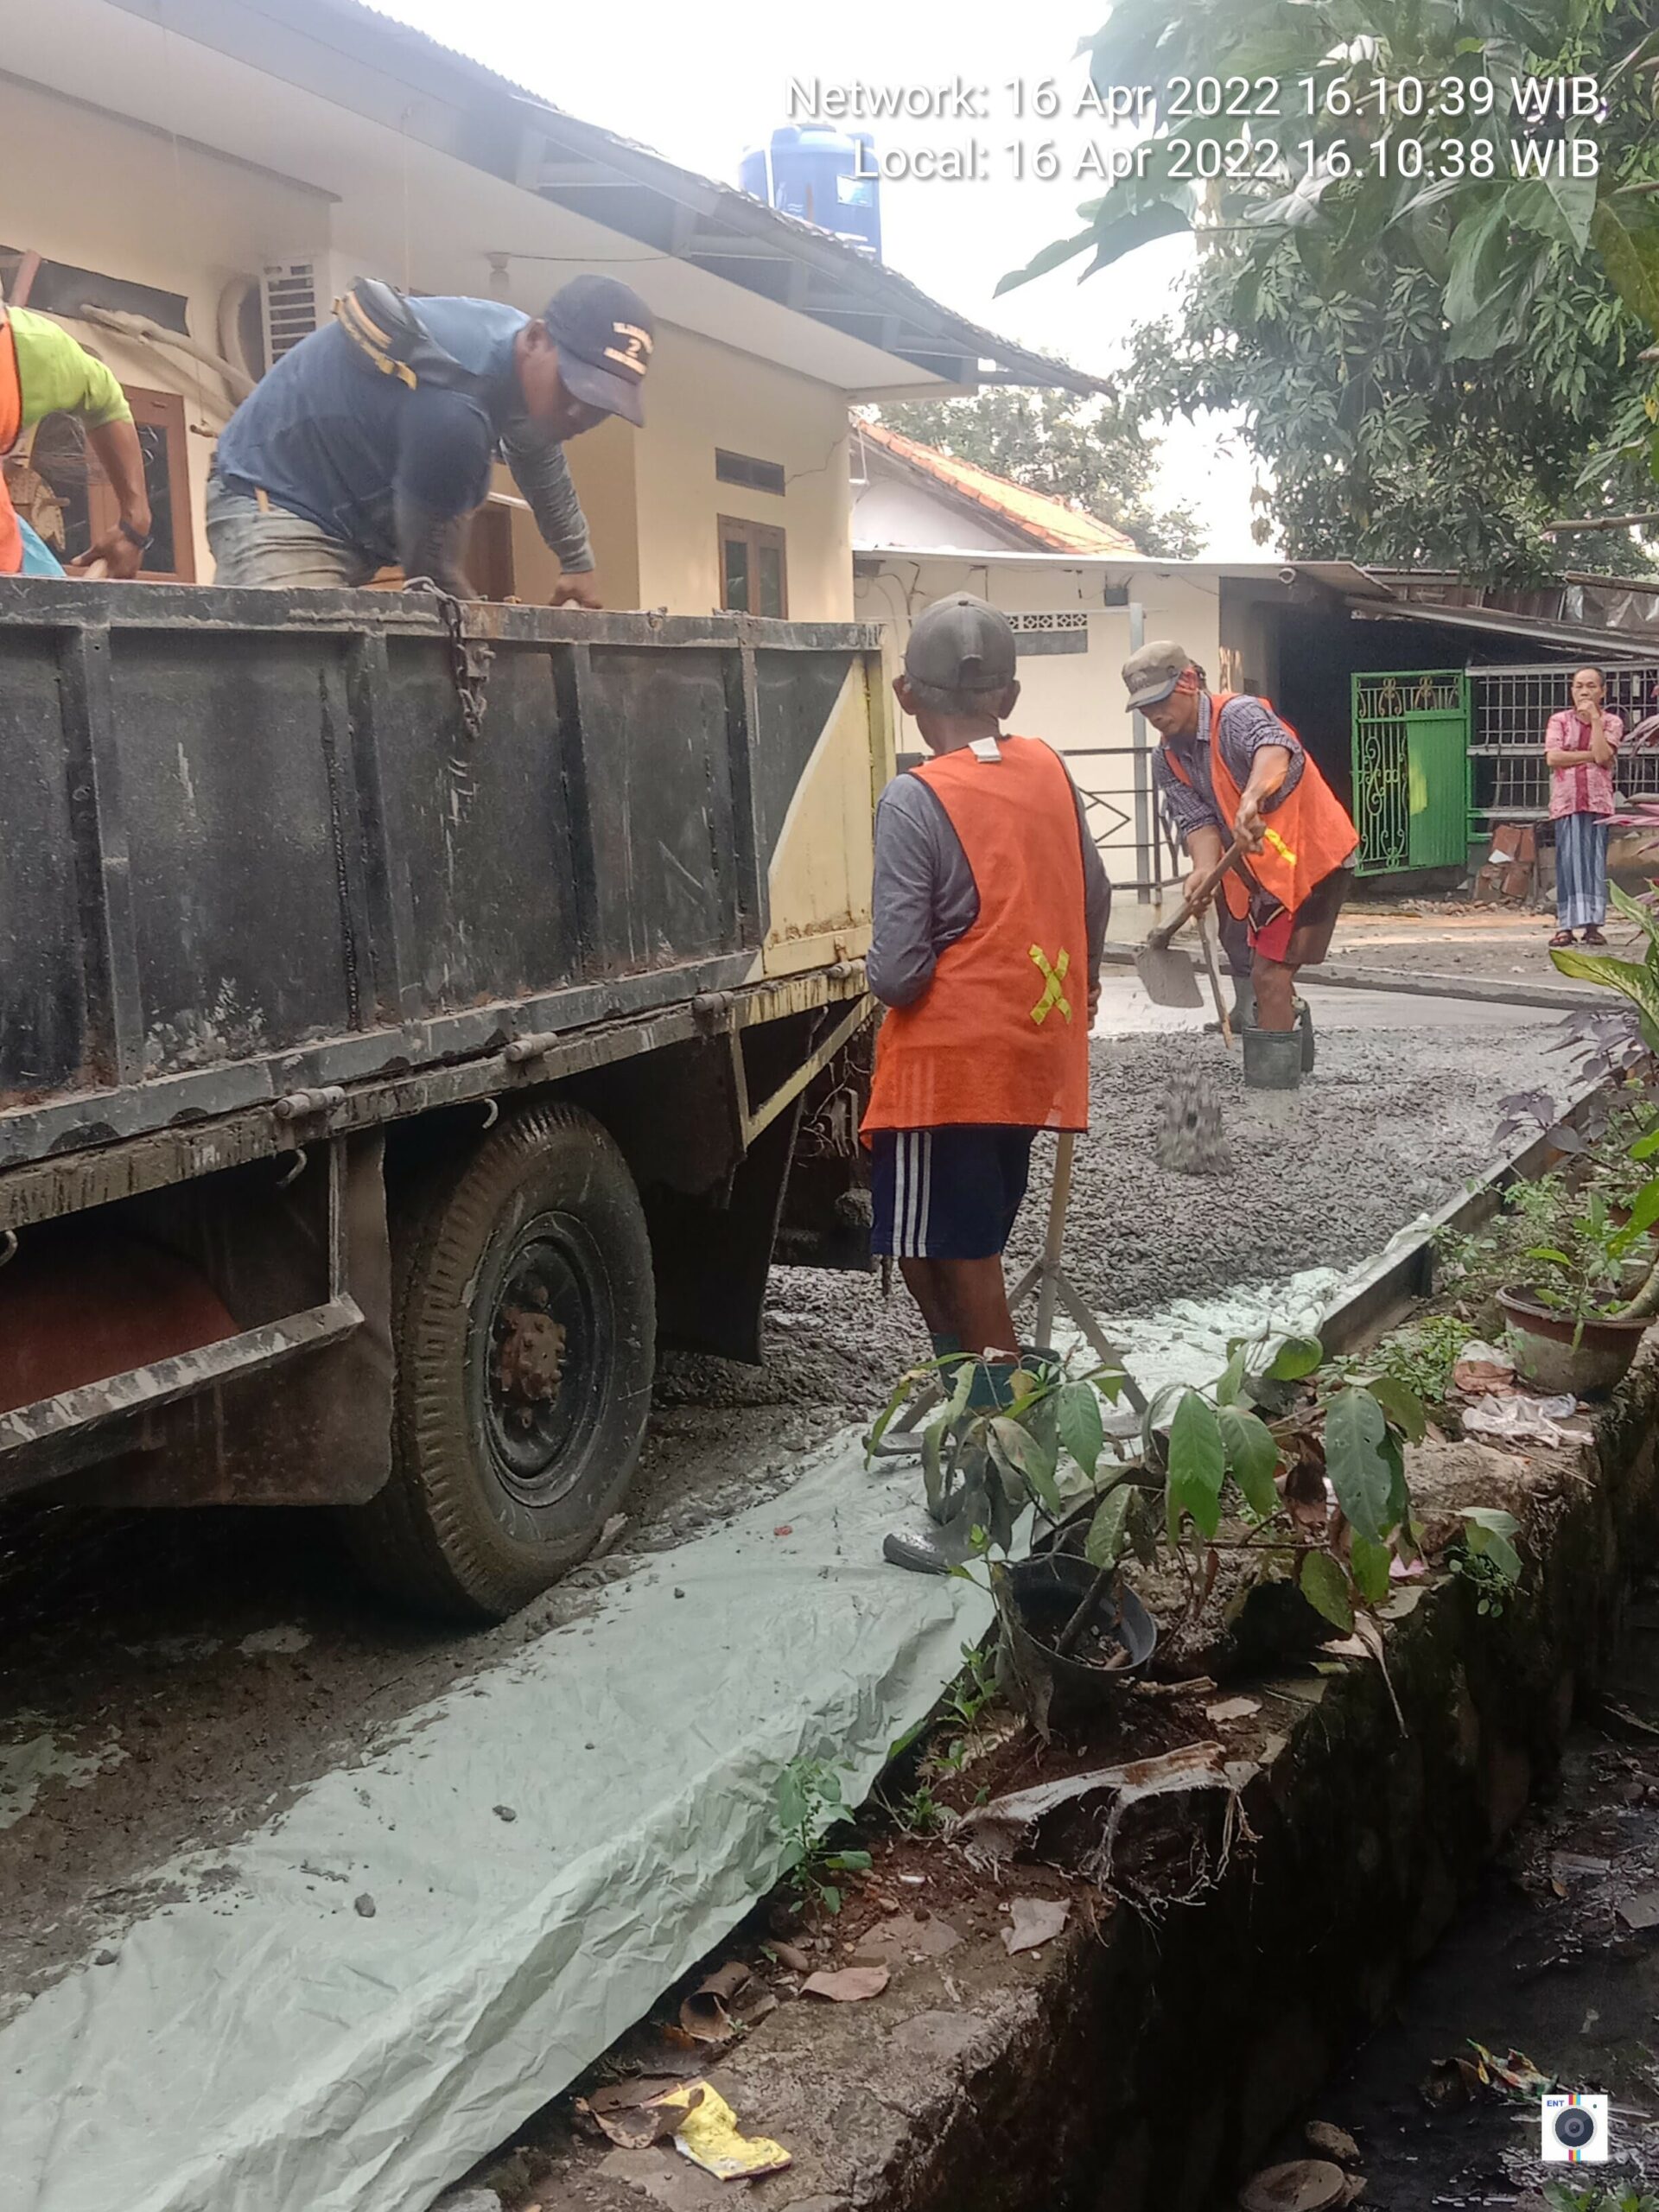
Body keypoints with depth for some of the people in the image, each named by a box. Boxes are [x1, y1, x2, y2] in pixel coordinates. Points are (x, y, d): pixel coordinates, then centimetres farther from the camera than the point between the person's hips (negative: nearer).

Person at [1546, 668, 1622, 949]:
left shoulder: (1612, 723, 9)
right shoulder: (1559, 720, 8)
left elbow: (1602, 756, -9)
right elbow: (1553, 757, -7)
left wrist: (1595, 718, -7)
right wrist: (1591, 755, -7)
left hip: (1598, 801, 0)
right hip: (1566, 800, 0)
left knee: (1595, 861, -3)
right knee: (1568, 861, -6)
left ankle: (1593, 925, -1)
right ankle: (1565, 926, -6)